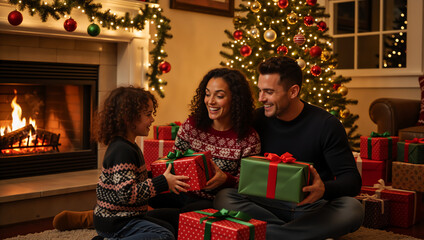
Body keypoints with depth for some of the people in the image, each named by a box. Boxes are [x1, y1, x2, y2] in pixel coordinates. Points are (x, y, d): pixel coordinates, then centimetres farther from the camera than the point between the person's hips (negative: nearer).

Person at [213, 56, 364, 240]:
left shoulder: (326, 124, -6)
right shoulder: (257, 120, 3)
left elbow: (352, 180, -8)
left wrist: (324, 190, -30)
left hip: (313, 207, -2)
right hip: (269, 204, 2)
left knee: (352, 209, -31)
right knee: (223, 198, -24)